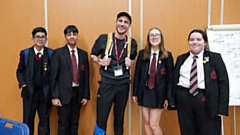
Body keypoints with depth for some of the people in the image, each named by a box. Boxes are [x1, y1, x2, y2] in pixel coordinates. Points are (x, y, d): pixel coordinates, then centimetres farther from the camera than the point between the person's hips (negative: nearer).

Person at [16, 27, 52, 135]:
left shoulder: (51, 53, -2)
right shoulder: (25, 53, 2)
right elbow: (20, 71, 9)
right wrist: (22, 83, -5)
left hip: (45, 93, 0)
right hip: (29, 92, 1)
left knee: (45, 121, 11)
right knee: (28, 121, 10)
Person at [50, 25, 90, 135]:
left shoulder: (83, 54, 9)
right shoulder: (58, 53, -3)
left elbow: (86, 76, 9)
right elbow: (53, 76, -6)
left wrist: (86, 95, 6)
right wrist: (54, 96, -11)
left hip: (78, 93, 4)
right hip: (64, 93, -3)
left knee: (75, 123, 12)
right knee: (63, 123, 3)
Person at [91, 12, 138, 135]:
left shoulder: (132, 43, 3)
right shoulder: (103, 38, -4)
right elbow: (92, 55, 7)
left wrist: (130, 63, -3)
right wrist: (100, 61, -12)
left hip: (123, 84, 3)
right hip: (106, 83, -2)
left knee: (119, 119, 15)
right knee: (101, 119, -1)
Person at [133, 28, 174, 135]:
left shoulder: (167, 55, -4)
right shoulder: (142, 54, 1)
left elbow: (170, 77, -4)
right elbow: (137, 74, 4)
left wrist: (168, 97, -6)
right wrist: (135, 93, 3)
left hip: (159, 93, -3)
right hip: (144, 91, 3)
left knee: (154, 125, -2)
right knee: (147, 122, 12)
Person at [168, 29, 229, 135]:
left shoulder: (215, 57, 1)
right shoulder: (181, 58, 11)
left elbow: (223, 82, -3)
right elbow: (174, 79, 13)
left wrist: (222, 108, -9)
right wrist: (172, 100, 6)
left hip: (206, 101, -3)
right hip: (183, 99, 3)